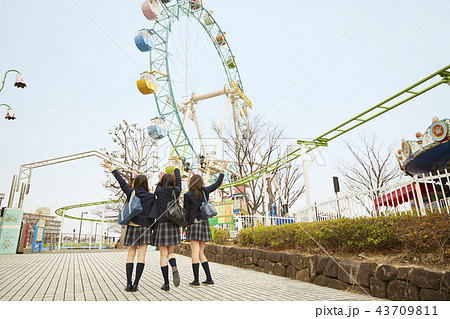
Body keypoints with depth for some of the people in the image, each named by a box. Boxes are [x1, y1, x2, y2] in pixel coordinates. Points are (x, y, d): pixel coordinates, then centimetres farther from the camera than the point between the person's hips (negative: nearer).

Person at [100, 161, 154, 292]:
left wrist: (111, 168, 27)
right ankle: (135, 284, -1)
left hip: (132, 226, 1)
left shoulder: (131, 193, 2)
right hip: (145, 227, -1)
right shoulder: (151, 196, -2)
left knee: (131, 255, 8)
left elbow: (122, 181, 14)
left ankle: (128, 283, 4)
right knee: (141, 256, 0)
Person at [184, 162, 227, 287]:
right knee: (201, 253, 12)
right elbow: (217, 184, 16)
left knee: (195, 252, -3)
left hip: (194, 224, -5)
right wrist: (222, 171, 26)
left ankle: (196, 280, -1)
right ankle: (209, 279, 12)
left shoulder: (188, 195, -6)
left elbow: (186, 213, -5)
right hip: (205, 224, 5)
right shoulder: (205, 191, 4)